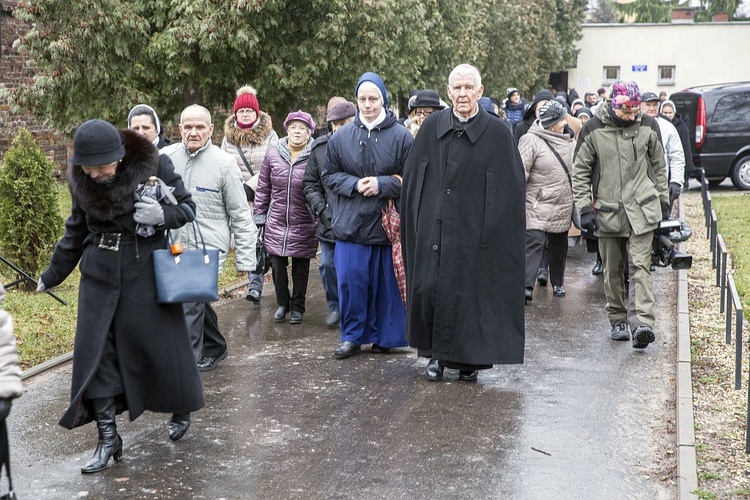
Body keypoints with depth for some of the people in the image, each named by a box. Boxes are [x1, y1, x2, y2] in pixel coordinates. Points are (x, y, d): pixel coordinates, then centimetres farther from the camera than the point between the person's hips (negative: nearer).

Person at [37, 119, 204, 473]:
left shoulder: (154, 165, -13)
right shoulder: (81, 180, -1)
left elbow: (187, 207, -3)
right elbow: (77, 229, 14)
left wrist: (162, 215, -24)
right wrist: (53, 274, 19)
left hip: (146, 270, -3)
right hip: (100, 272, 4)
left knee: (158, 342, 4)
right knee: (94, 348, -3)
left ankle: (180, 409, 32)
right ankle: (108, 437, 5)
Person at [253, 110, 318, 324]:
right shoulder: (274, 153, 2)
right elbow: (263, 187, 9)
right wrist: (259, 215, 9)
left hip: (304, 226, -3)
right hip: (276, 223, 3)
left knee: (301, 267, 9)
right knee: (277, 265, 8)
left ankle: (298, 307, 24)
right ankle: (282, 303, 28)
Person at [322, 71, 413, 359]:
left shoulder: (401, 137, -2)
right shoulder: (341, 137, 5)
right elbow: (329, 176, 9)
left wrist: (381, 184, -15)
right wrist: (355, 185, -9)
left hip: (388, 224, -1)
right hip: (350, 224, 2)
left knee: (385, 283, 5)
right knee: (351, 281, 1)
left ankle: (383, 336, 19)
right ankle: (352, 337, 14)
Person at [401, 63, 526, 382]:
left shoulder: (498, 134, -2)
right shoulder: (431, 128, 6)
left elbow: (512, 188, -2)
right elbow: (411, 178, 11)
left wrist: (496, 231, -7)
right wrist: (412, 221, 6)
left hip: (474, 232, -2)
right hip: (433, 229, 2)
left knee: (471, 293, 1)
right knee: (428, 288, 1)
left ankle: (469, 359, 17)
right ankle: (437, 354, 18)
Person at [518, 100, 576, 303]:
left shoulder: (567, 141, 11)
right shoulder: (531, 140, -11)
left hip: (562, 207, 7)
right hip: (538, 205, -7)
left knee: (559, 247, 15)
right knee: (534, 243, -15)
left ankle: (557, 283, 29)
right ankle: (526, 287, -18)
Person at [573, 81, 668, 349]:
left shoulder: (648, 126, 2)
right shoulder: (593, 129, -3)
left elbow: (659, 166, 13)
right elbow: (580, 171, 3)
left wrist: (663, 202, 14)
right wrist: (585, 208, -3)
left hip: (642, 210, 0)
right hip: (607, 212, 1)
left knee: (640, 266, -11)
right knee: (613, 271, 8)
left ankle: (642, 323, -19)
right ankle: (618, 320, 22)